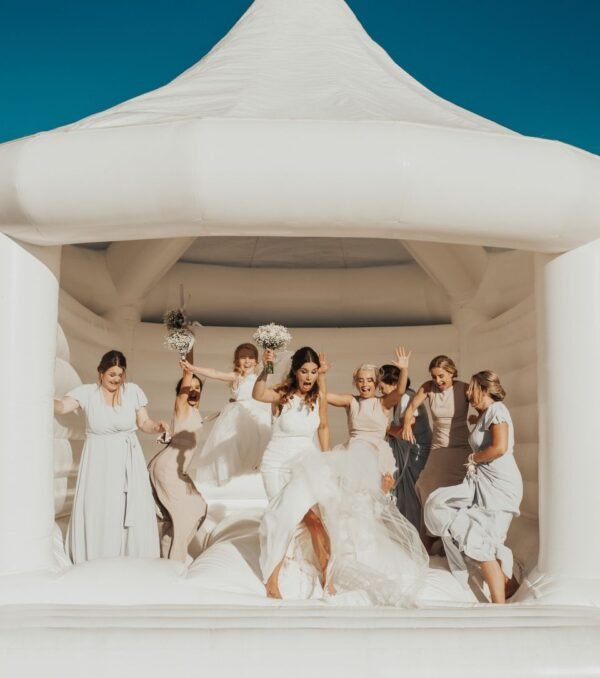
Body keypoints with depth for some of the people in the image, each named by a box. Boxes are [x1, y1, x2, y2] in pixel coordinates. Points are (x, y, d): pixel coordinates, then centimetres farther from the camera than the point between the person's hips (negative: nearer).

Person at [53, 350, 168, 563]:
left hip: (128, 461, 1)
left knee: (133, 512, 4)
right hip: (99, 461, -1)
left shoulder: (133, 391, -3)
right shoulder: (87, 392, -8)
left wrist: (157, 426, -19)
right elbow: (62, 407, -24)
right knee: (97, 513, 1)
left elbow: (143, 422, 2)